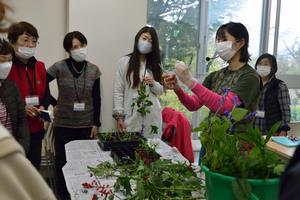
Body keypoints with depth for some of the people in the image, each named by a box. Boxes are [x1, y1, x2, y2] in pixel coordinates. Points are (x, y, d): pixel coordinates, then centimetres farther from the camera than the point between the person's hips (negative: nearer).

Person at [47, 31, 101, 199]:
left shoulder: (94, 70, 0)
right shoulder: (59, 67, -7)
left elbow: (96, 98, 2)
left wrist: (96, 123, 0)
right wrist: (53, 103, 0)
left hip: (86, 125, 1)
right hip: (63, 124, -1)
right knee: (63, 161, 7)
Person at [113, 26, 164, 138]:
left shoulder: (155, 64, 11)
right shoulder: (124, 62, 1)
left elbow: (161, 90, 13)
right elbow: (118, 91, -2)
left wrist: (153, 84, -8)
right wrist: (119, 116, -8)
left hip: (152, 117, 3)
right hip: (131, 117, -2)